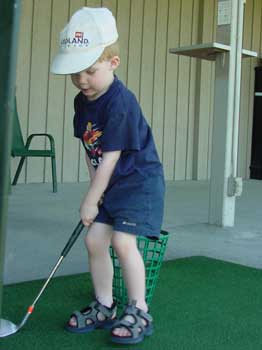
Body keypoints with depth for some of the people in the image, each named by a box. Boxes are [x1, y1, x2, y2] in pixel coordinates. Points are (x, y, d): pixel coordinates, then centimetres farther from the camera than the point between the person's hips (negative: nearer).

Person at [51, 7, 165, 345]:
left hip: (140, 180, -8)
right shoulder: (82, 102, 4)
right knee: (94, 239, 5)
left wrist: (91, 199, -16)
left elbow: (111, 157, -22)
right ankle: (104, 308, 20)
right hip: (111, 184, 9)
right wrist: (95, 188, 3)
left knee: (122, 241, -18)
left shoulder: (120, 102, -23)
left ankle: (138, 313, -2)